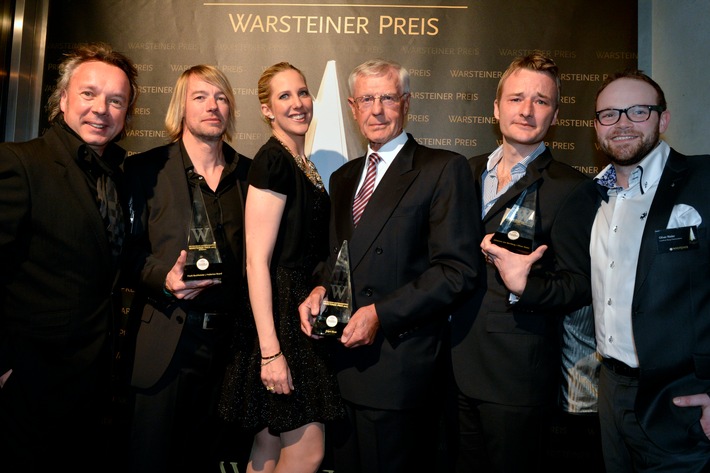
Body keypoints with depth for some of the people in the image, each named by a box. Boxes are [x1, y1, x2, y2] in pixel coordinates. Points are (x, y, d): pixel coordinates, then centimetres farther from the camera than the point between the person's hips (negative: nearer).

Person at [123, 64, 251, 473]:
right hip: (166, 339, -2)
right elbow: (130, 249, 0)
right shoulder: (146, 168, 1)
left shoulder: (249, 173, 8)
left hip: (228, 338, 3)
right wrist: (163, 278, -19)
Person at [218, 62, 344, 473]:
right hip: (280, 313, -8)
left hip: (304, 311, 8)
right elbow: (257, 260, -19)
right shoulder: (273, 161, -14)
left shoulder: (305, 165, 13)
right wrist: (270, 350, -21)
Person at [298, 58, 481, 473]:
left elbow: (457, 270, -14)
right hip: (344, 361, 6)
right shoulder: (343, 177, 15)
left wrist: (381, 313, -18)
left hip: (399, 367, -6)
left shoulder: (445, 169, -7)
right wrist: (320, 289, 0)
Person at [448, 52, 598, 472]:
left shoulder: (568, 189, -10)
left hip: (517, 376, -5)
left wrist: (524, 287, -26)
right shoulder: (469, 172, 8)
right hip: (458, 366, 6)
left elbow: (579, 286, -11)